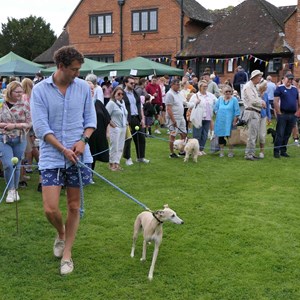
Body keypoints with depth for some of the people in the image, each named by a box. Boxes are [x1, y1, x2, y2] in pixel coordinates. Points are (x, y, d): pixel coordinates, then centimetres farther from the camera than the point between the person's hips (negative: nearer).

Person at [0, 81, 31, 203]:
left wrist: (14, 126, -15)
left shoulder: (25, 104, -2)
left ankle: (15, 190, 26)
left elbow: (29, 123, -4)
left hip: (20, 140, 1)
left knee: (17, 166, 10)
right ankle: (10, 190, 9)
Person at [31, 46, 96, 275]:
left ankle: (67, 253, 22)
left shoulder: (83, 87, 2)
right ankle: (61, 233, 28)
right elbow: (40, 126, -9)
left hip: (78, 156, 2)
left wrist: (83, 140, -11)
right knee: (51, 209, -7)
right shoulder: (40, 90, -6)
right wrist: (63, 149, -15)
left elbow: (91, 118, 8)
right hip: (51, 157, -2)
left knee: (74, 207, 7)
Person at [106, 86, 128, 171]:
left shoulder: (122, 102, 12)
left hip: (123, 128, 8)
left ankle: (117, 163, 17)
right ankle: (112, 163, 11)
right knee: (114, 147, -1)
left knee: (120, 147, 9)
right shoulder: (111, 103, -11)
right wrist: (112, 124, -13)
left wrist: (126, 123, 9)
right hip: (115, 128, -7)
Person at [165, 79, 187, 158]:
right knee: (173, 136, -2)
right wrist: (173, 120, -23)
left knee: (184, 134, 12)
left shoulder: (178, 93, 13)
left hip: (181, 118, 9)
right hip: (174, 119, -9)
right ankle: (172, 153, 6)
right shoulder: (170, 94, -15)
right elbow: (169, 109, -20)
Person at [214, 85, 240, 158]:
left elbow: (237, 111, -5)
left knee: (230, 136, -1)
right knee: (221, 136, 5)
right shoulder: (220, 99, 7)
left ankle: (231, 152, 9)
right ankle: (221, 151, 14)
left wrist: (235, 121, -10)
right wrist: (218, 114, 1)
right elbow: (215, 108, 15)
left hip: (229, 122, -3)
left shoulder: (234, 99, -4)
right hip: (220, 121, 3)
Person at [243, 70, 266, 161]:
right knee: (252, 135, -10)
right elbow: (253, 101, -18)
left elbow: (257, 99, 24)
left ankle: (251, 153, 17)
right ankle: (248, 154, -7)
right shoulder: (248, 86, -10)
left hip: (256, 113, 10)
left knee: (255, 135, 12)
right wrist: (261, 104, -3)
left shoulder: (254, 87, 22)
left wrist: (262, 101, 2)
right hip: (251, 113, -10)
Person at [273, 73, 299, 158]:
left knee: (287, 134, 10)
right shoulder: (280, 88, -3)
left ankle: (283, 151, 17)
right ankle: (276, 151, 0)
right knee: (280, 134, -5)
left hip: (292, 115, 6)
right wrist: (279, 113, -13)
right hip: (283, 114, -6)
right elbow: (275, 101, -10)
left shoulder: (295, 89, 15)